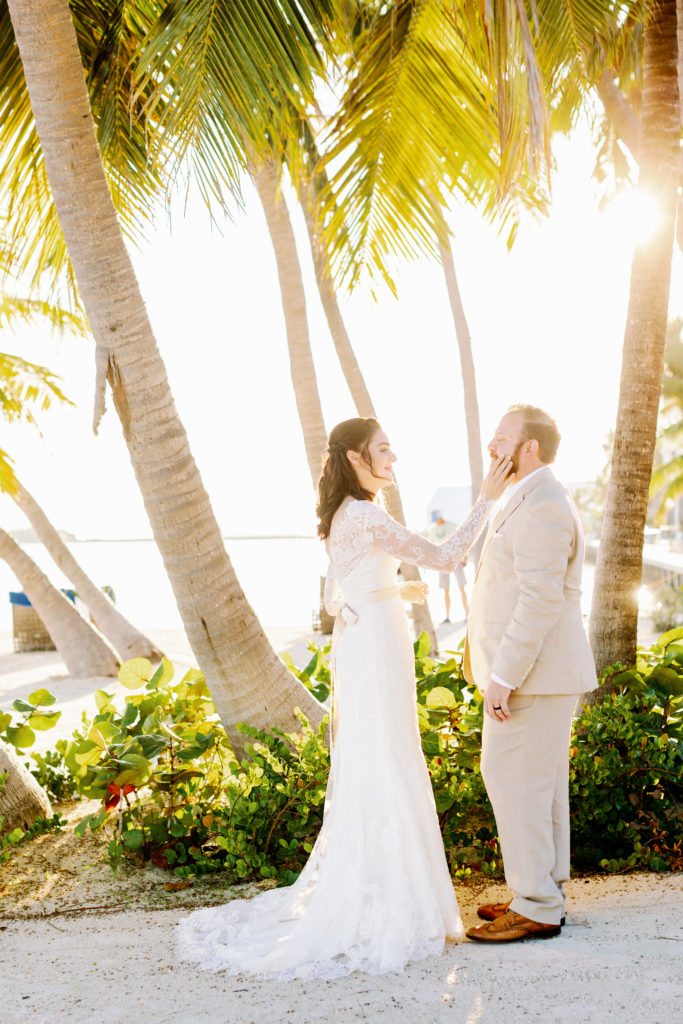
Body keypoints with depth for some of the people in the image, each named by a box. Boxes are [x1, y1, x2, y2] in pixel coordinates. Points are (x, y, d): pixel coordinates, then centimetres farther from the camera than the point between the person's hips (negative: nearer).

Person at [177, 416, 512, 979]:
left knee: (363, 774, 15)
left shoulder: (344, 517, 12)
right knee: (385, 775, -3)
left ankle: (351, 891, 25)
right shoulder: (368, 517, -18)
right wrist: (487, 499, -15)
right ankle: (387, 908, 5)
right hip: (378, 653, -10)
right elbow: (445, 557, -17)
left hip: (357, 647, 10)